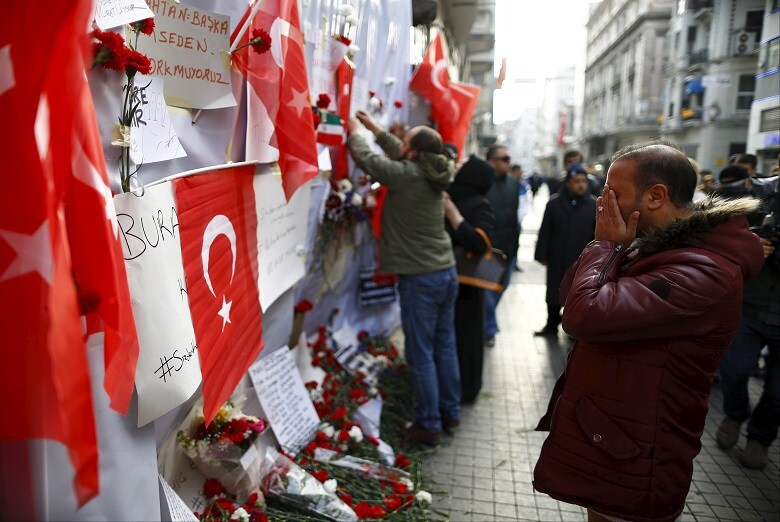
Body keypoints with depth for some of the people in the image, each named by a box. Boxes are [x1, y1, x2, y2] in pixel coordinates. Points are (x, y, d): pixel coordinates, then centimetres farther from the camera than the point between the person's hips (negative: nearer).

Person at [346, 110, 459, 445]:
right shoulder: (433, 174, 5)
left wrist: (355, 131, 17)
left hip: (420, 279, -8)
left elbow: (366, 158, -3)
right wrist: (374, 128, 31)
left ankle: (429, 425, 14)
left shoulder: (405, 175, -16)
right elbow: (398, 155, 22)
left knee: (421, 355, 3)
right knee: (444, 347, 17)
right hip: (446, 272, 8)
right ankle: (450, 411, 31)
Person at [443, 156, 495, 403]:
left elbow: (479, 243, -28)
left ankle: (463, 389, 19)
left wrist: (452, 213, -25)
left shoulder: (479, 206, -14)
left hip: (463, 283, -8)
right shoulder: (454, 197, 7)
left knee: (460, 334, 3)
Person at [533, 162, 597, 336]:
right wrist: (542, 255, -2)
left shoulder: (594, 204, -1)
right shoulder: (554, 203, -1)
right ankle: (552, 324, 29)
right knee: (554, 295, 12)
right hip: (557, 260, 1)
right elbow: (545, 231, 0)